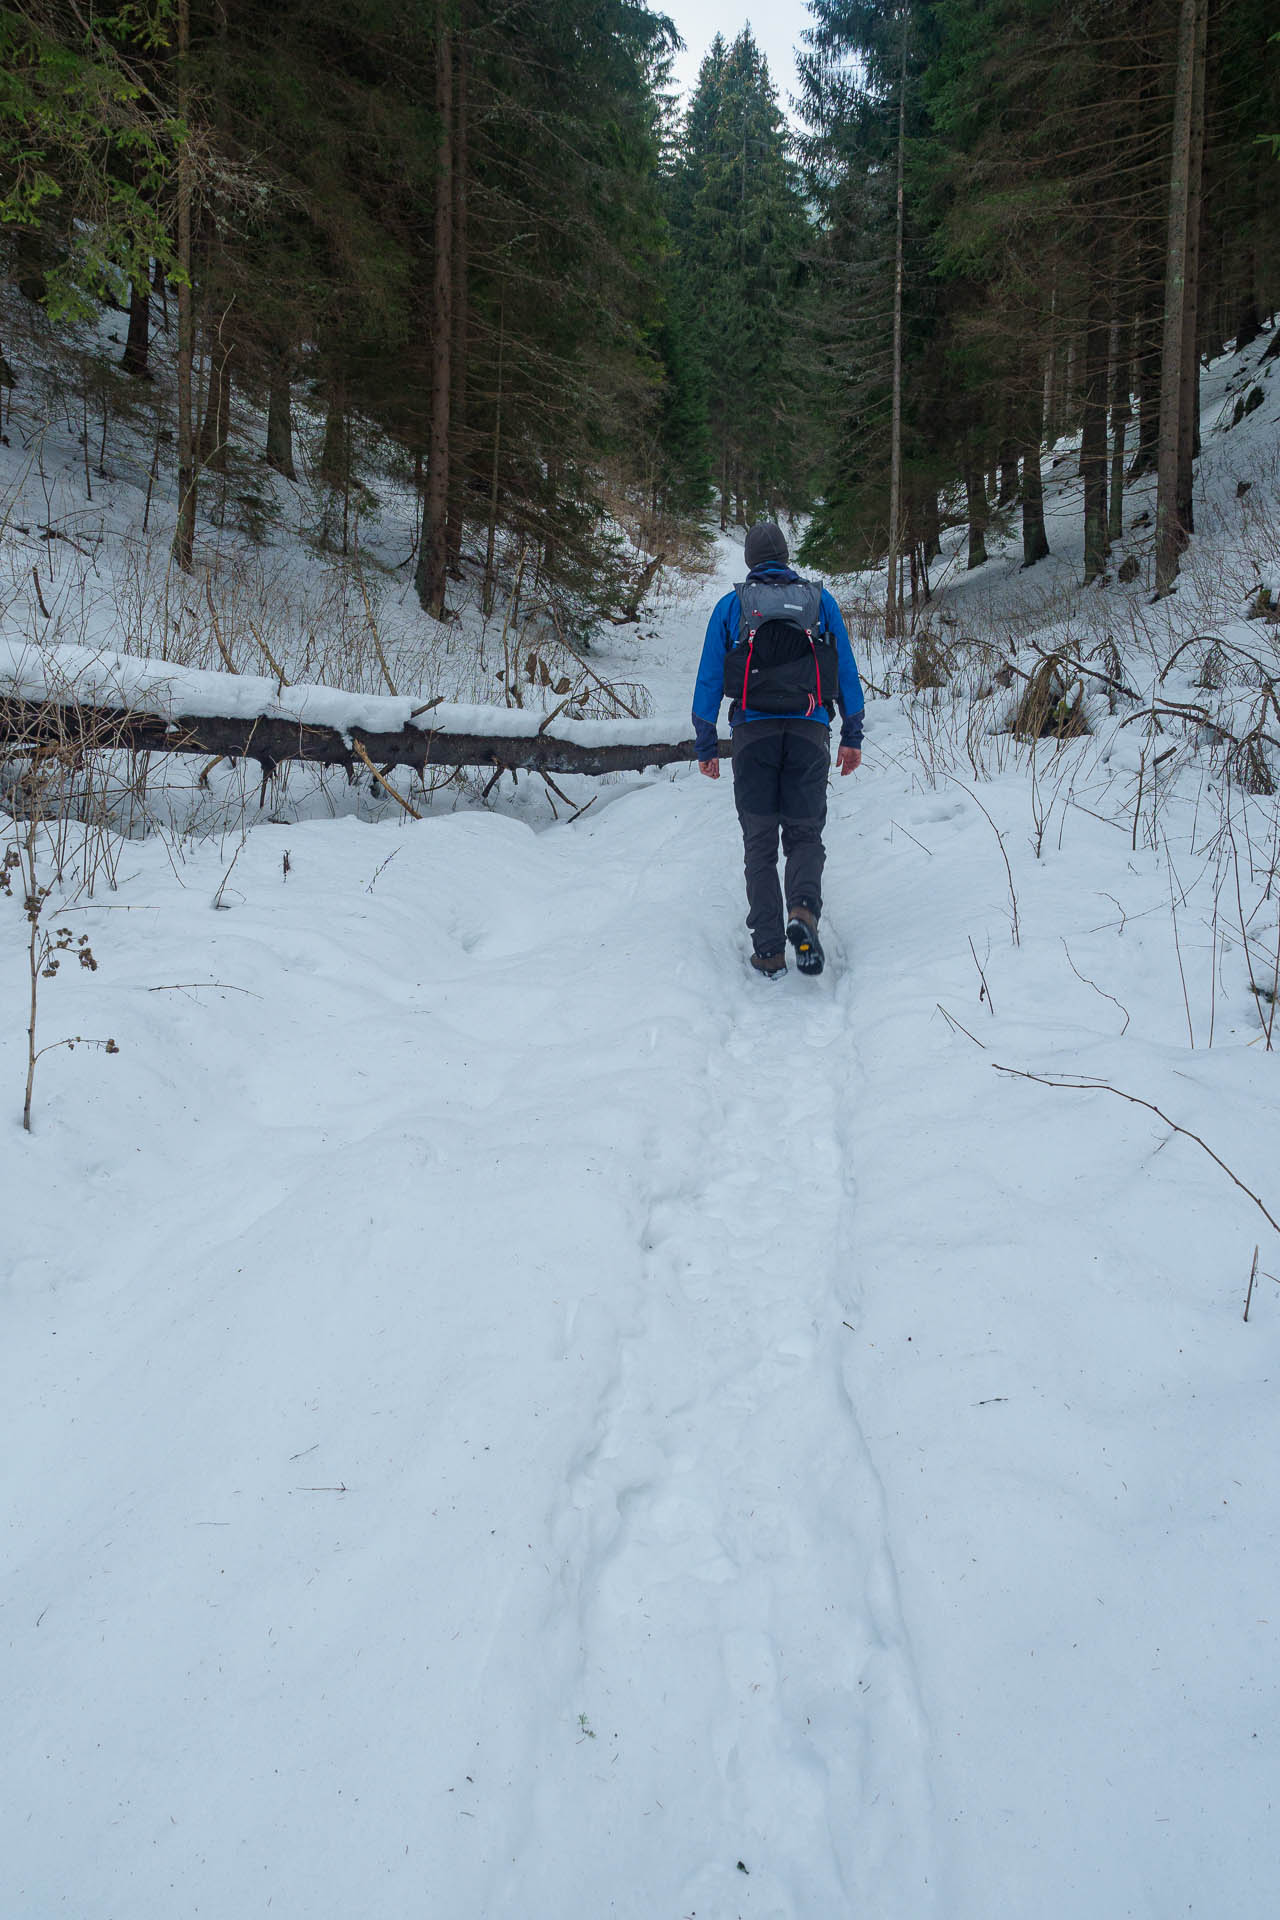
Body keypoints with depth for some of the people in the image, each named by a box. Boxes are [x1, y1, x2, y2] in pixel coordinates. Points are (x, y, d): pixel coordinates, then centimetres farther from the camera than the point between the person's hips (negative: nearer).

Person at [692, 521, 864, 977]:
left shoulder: (730, 605, 7)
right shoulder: (821, 601, 9)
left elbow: (708, 679, 5)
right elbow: (847, 673, 9)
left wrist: (706, 746, 10)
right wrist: (852, 737, 15)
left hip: (753, 733, 0)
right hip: (809, 733, 1)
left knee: (759, 843, 7)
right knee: (805, 833, 11)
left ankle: (768, 951, 1)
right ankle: (803, 909, -19)